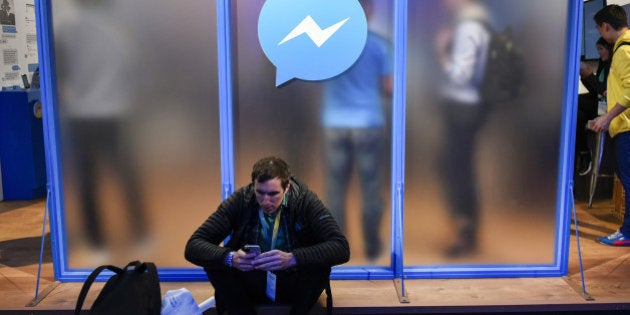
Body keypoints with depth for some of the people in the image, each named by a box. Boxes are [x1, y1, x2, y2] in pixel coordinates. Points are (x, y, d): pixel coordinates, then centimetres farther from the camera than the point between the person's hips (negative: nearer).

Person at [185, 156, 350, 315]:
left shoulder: (305, 200, -16)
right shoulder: (240, 200, -13)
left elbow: (341, 248, -27)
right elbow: (193, 246, -17)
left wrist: (292, 258, -41)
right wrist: (230, 258, -38)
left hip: (294, 284, -1)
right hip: (252, 285, 1)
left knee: (320, 263, -30)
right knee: (215, 263, -25)